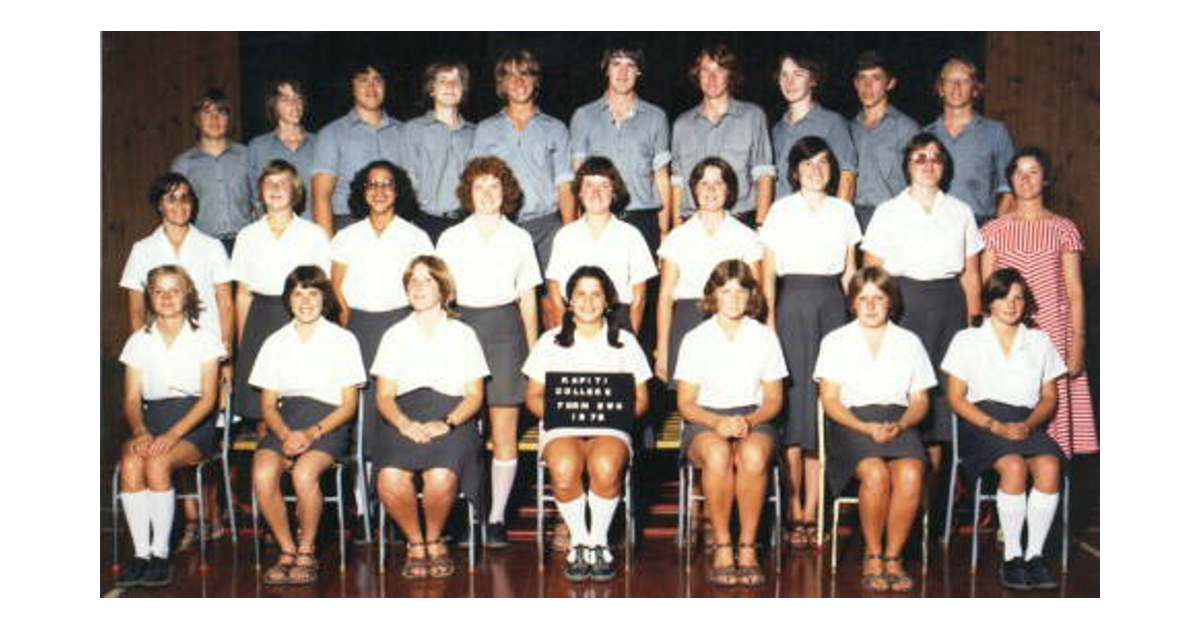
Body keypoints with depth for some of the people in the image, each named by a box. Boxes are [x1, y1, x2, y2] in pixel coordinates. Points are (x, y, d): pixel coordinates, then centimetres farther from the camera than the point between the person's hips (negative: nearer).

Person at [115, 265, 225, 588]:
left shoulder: (204, 338, 5)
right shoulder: (139, 341, 14)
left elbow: (208, 398, -3)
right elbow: (132, 398, 8)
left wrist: (174, 434, -18)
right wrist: (140, 431, -14)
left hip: (194, 422, -3)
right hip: (152, 418, 3)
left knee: (157, 463, -33)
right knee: (130, 463, -30)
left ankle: (161, 553, -26)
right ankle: (141, 552, -28)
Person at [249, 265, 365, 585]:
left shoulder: (343, 340, 7)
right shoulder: (276, 343, 16)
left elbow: (349, 404, 2)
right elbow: (268, 403, 12)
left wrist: (312, 433, -13)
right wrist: (285, 434, -9)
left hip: (328, 421, -3)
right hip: (285, 420, 3)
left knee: (304, 472, -33)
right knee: (262, 473, -29)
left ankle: (307, 552, -14)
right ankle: (287, 551, -11)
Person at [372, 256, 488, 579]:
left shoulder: (462, 334, 16)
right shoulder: (395, 335, 20)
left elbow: (474, 395, 8)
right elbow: (384, 395, 11)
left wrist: (447, 422, -11)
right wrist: (404, 423, -10)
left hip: (452, 420, -1)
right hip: (404, 419, 2)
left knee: (441, 477, -34)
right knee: (390, 478, -31)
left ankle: (434, 540, -5)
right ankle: (415, 543, -5)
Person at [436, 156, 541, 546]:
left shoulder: (519, 239, 12)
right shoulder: (451, 238, 11)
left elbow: (528, 298, 12)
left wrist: (533, 349, 7)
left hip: (505, 328, 0)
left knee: (504, 428, -4)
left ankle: (497, 517, 2)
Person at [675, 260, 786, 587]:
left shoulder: (765, 337, 10)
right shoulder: (696, 339, 7)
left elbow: (774, 399, 8)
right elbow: (685, 403, 4)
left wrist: (748, 421, -13)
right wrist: (717, 422, -17)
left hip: (754, 419, 1)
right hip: (705, 420, -1)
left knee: (754, 455, -36)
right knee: (717, 452, -37)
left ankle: (747, 547, -26)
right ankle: (722, 547, -27)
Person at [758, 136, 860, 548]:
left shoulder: (843, 211, 13)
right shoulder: (781, 210, 6)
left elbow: (850, 269, 16)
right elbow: (768, 271, 4)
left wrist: (852, 311, 7)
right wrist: (769, 317, -4)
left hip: (832, 303, 2)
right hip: (793, 302, -2)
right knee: (794, 395, -7)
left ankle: (811, 513, 1)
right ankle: (794, 512, -2)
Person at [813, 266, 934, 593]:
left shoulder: (909, 342, 20)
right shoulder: (836, 341, 14)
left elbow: (920, 400, 13)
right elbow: (829, 400, 4)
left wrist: (900, 425, -9)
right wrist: (865, 427, -13)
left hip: (899, 423, 2)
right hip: (851, 422, -2)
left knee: (910, 474, -31)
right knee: (875, 472, -33)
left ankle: (893, 556, -17)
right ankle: (873, 556, -17)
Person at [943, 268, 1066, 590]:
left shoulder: (1039, 341, 19)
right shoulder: (968, 340, 10)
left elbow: (1049, 397, 16)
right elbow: (956, 398, 3)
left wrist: (1029, 424, -7)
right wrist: (996, 426, -12)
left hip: (1028, 423, 3)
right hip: (980, 421, -2)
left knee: (1049, 465, -31)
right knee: (1014, 465, -33)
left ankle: (1034, 554, -23)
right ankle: (1012, 557, -23)